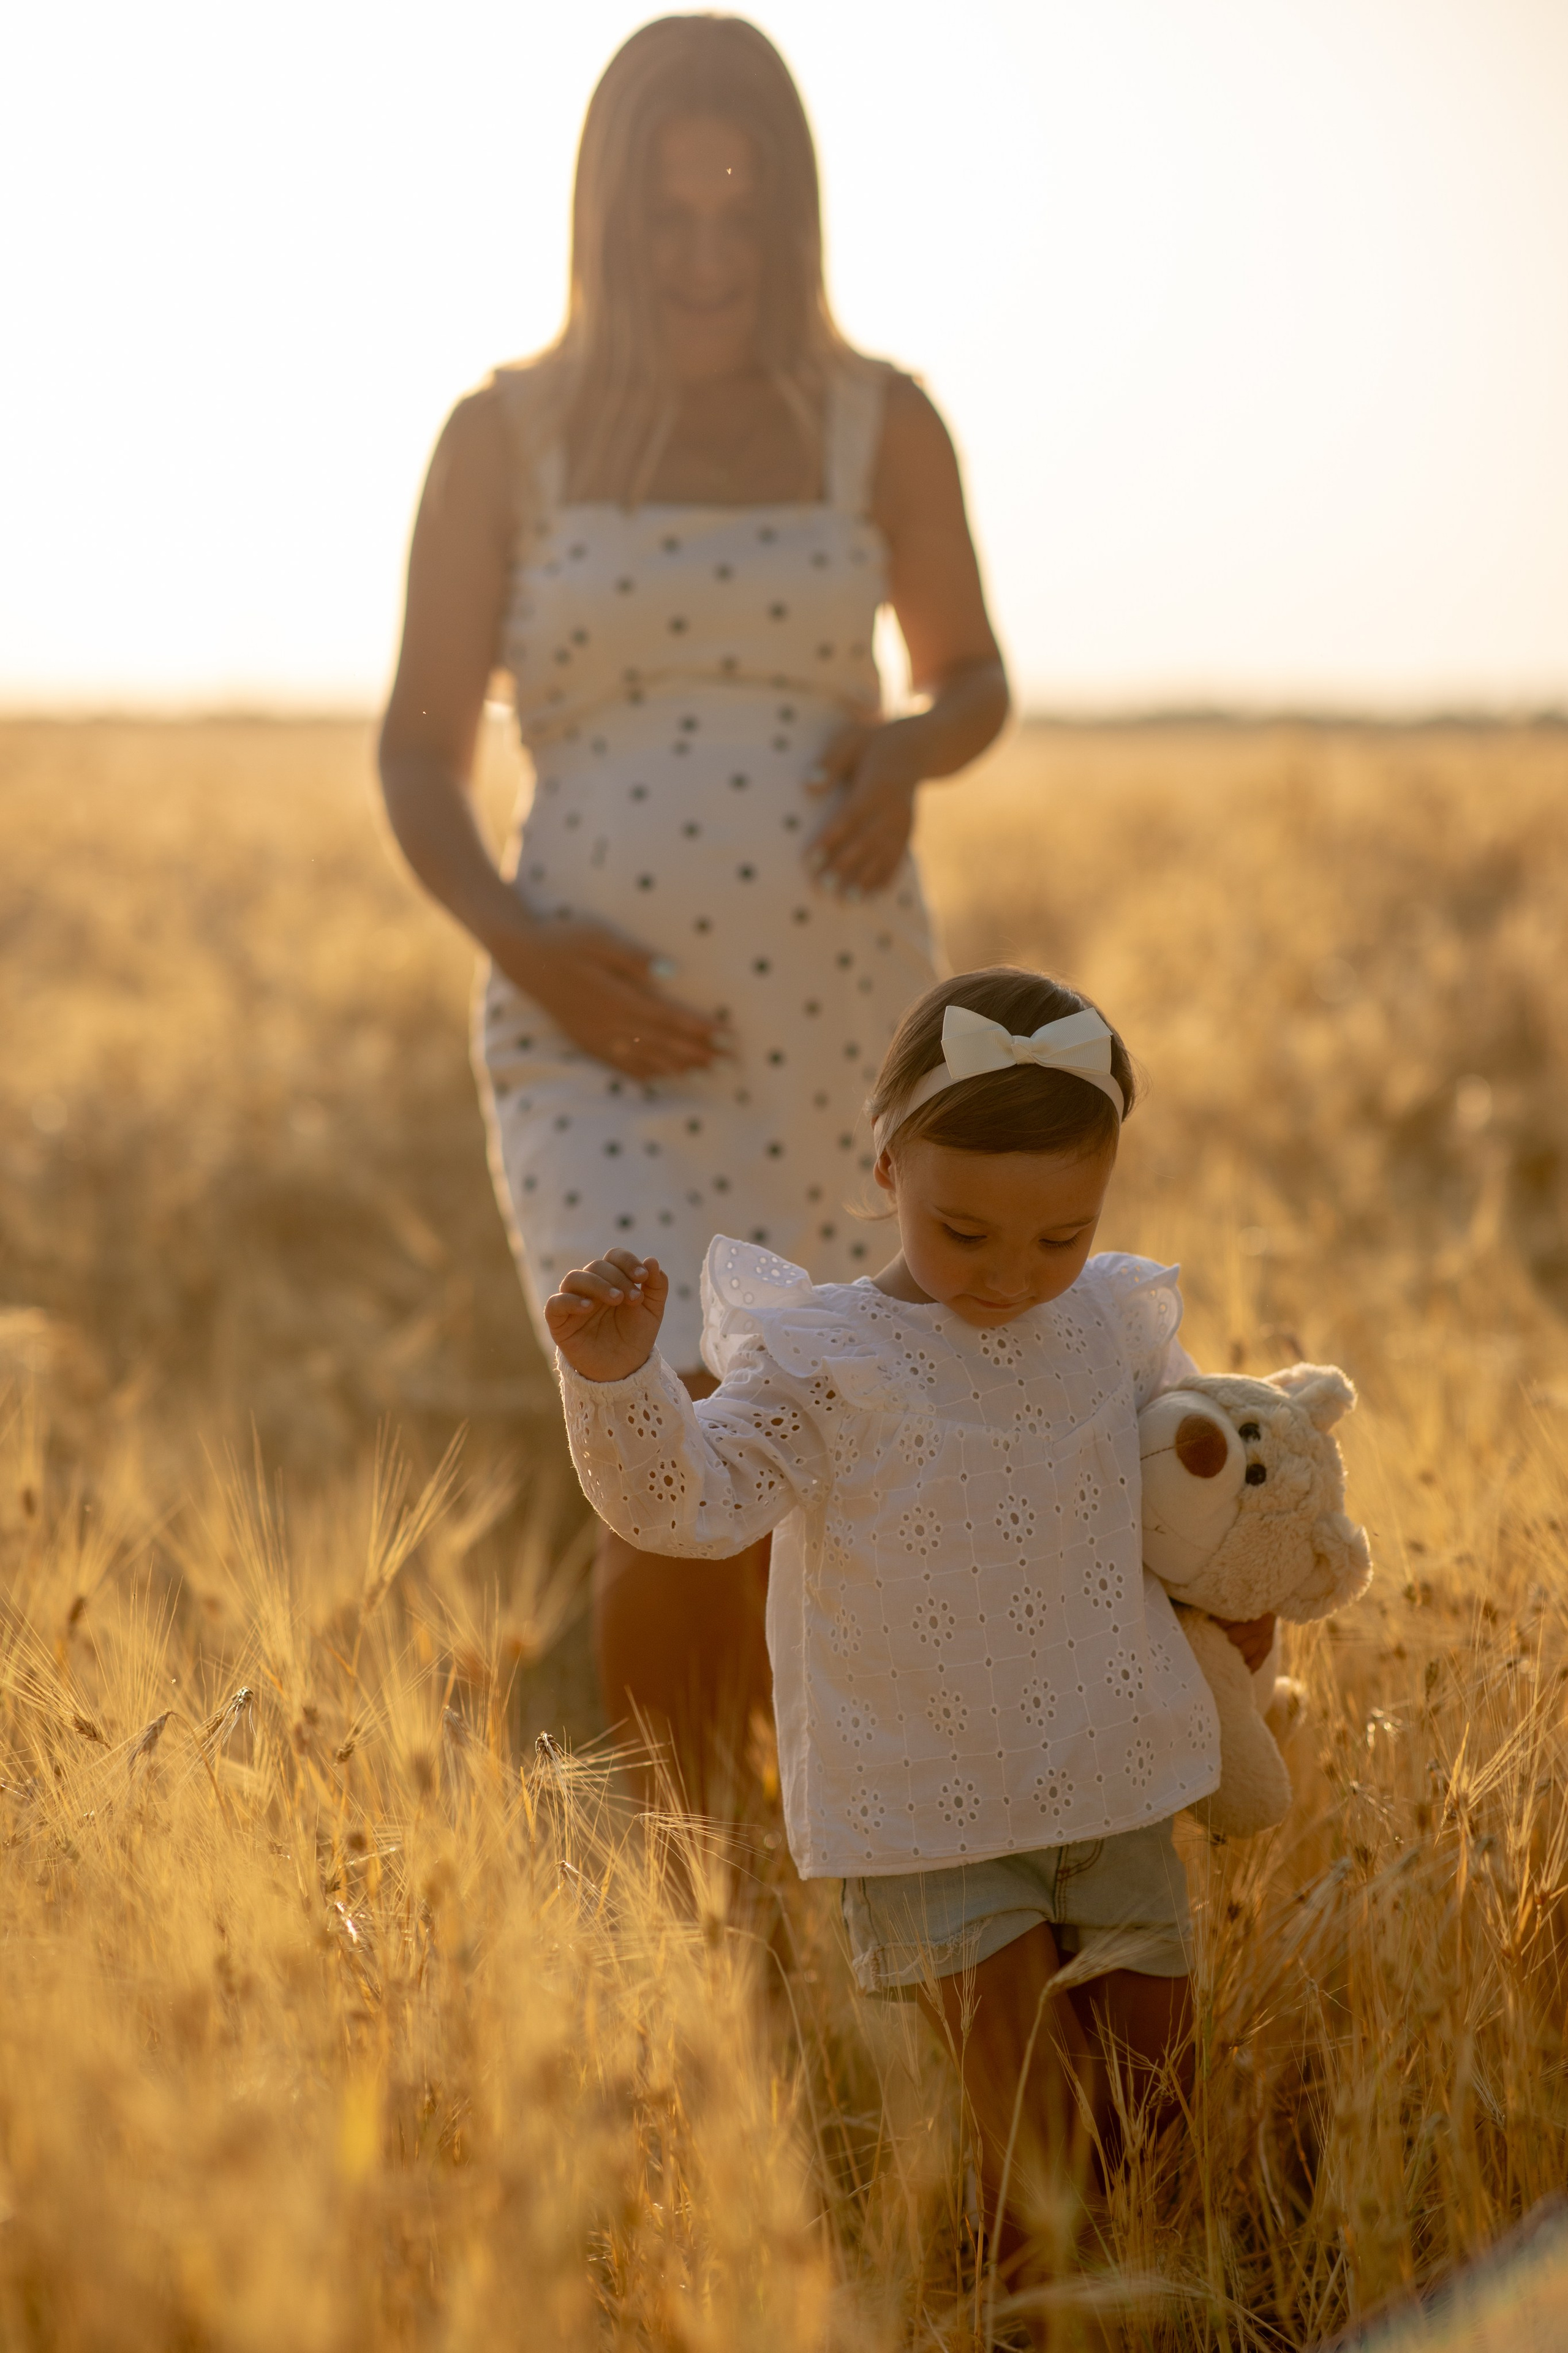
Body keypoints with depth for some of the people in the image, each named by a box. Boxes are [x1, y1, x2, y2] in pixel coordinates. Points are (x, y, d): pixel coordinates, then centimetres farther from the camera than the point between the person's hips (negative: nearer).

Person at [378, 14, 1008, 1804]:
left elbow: (975, 680, 18)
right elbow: (416, 761, 4)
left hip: (836, 1024, 2)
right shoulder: (501, 436, 2)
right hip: (598, 1043, -2)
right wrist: (517, 947, -15)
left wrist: (909, 750, -7)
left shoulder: (882, 424, 5)